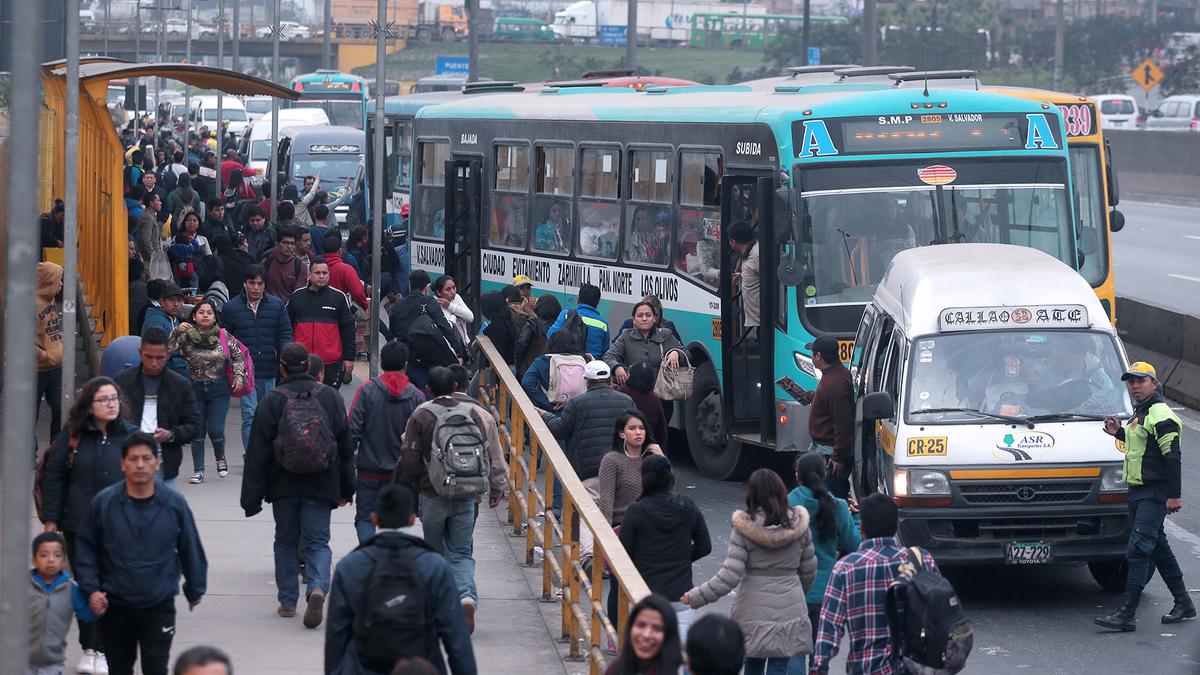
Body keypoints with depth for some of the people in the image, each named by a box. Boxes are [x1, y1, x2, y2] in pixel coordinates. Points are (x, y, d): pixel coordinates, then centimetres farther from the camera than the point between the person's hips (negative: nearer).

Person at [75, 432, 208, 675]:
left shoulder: (175, 504, -7)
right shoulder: (104, 503, -8)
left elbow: (191, 550, 4)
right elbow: (86, 548, 1)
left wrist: (195, 589, 12)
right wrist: (91, 589, -8)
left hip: (159, 607, -1)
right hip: (115, 607, 1)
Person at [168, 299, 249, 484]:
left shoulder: (223, 336, -3)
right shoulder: (187, 336, -4)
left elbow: (238, 356, 7)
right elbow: (168, 351, -15)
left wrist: (238, 375, -4)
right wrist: (177, 332, -25)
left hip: (219, 388, 0)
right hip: (195, 388, 0)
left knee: (215, 430, -5)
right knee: (197, 431, 1)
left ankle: (220, 458, 25)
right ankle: (198, 470, 10)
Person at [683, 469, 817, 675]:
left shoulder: (745, 528, -11)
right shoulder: (797, 524, -2)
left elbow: (729, 576, -15)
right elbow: (809, 571, 7)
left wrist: (694, 597, -7)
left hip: (753, 611, -1)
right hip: (789, 610, 1)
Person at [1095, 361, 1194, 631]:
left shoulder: (1160, 415, -14)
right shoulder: (1140, 413, 17)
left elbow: (1173, 456, -19)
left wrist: (1174, 495, -22)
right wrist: (1119, 433, 17)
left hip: (1154, 494, -10)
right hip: (1138, 492, 10)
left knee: (1138, 550, -13)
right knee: (1158, 547, 16)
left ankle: (1127, 614, -16)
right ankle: (1183, 603, 27)